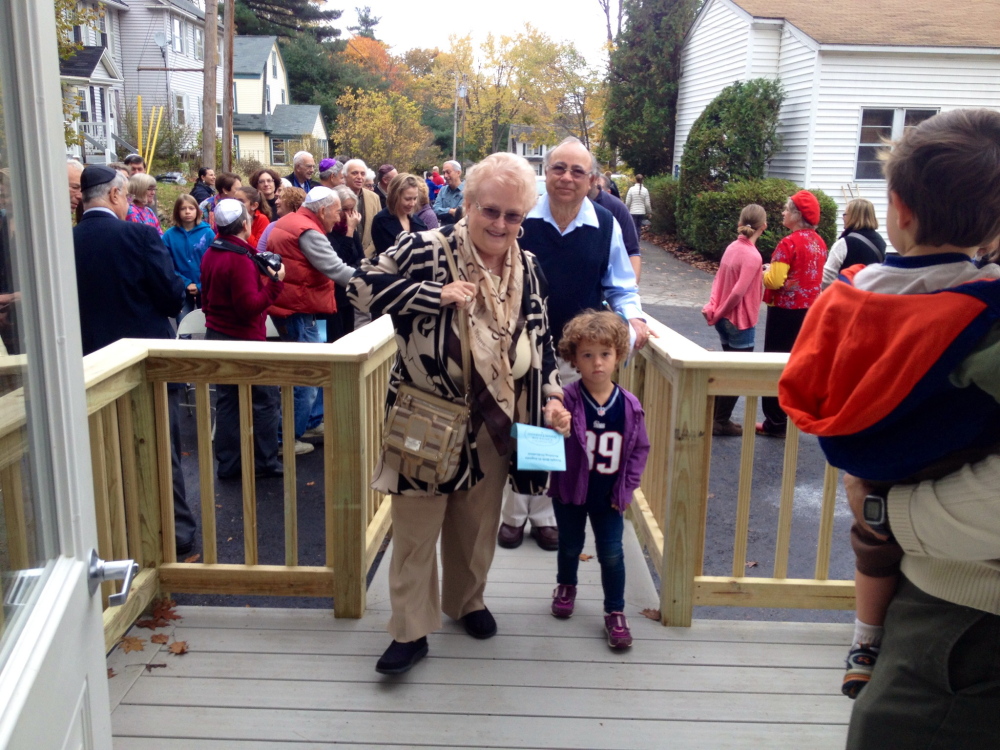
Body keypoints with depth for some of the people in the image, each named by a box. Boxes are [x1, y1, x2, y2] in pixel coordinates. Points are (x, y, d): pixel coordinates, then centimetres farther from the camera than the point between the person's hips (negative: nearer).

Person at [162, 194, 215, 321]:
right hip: (182, 291, 1)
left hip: (205, 289, 0)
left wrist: (201, 285, -14)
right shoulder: (169, 235, -3)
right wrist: (186, 283, -13)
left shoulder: (208, 233, -5)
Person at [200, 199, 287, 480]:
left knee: (227, 400, 12)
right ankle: (264, 462, 8)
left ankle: (228, 464, 16)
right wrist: (275, 281, -20)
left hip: (216, 335, 9)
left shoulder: (211, 254, 8)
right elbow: (250, 307, -24)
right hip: (242, 339, -9)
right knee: (265, 398, 3)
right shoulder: (240, 259, -20)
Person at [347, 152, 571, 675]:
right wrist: (437, 295, -23)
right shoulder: (426, 250, -13)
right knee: (416, 528, 5)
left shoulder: (527, 268, 4)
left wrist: (551, 398, 1)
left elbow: (539, 340, 13)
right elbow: (362, 286, -18)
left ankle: (466, 602, 42)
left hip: (493, 425, 5)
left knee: (477, 524, 19)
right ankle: (411, 631, 20)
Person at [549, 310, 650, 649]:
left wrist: (626, 487, -3)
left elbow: (640, 449, 0)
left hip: (609, 497, 1)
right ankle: (566, 585, 48)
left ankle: (615, 611, 25)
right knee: (571, 545, 20)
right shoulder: (567, 400, -18)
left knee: (611, 554, 7)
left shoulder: (629, 406, -10)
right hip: (570, 491, -1)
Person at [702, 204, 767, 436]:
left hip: (726, 319, 8)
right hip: (741, 322, -8)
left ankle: (717, 417, 27)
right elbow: (738, 291, -24)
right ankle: (721, 422, 10)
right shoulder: (753, 256, -20)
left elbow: (719, 279, 5)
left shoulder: (732, 248, 5)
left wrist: (714, 308, -2)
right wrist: (719, 313, -12)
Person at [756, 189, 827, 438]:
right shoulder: (819, 242, 7)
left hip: (786, 310, -8)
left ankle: (776, 422, 7)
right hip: (809, 308, 8)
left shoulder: (789, 243, -18)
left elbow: (774, 280, -23)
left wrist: (764, 272, -1)